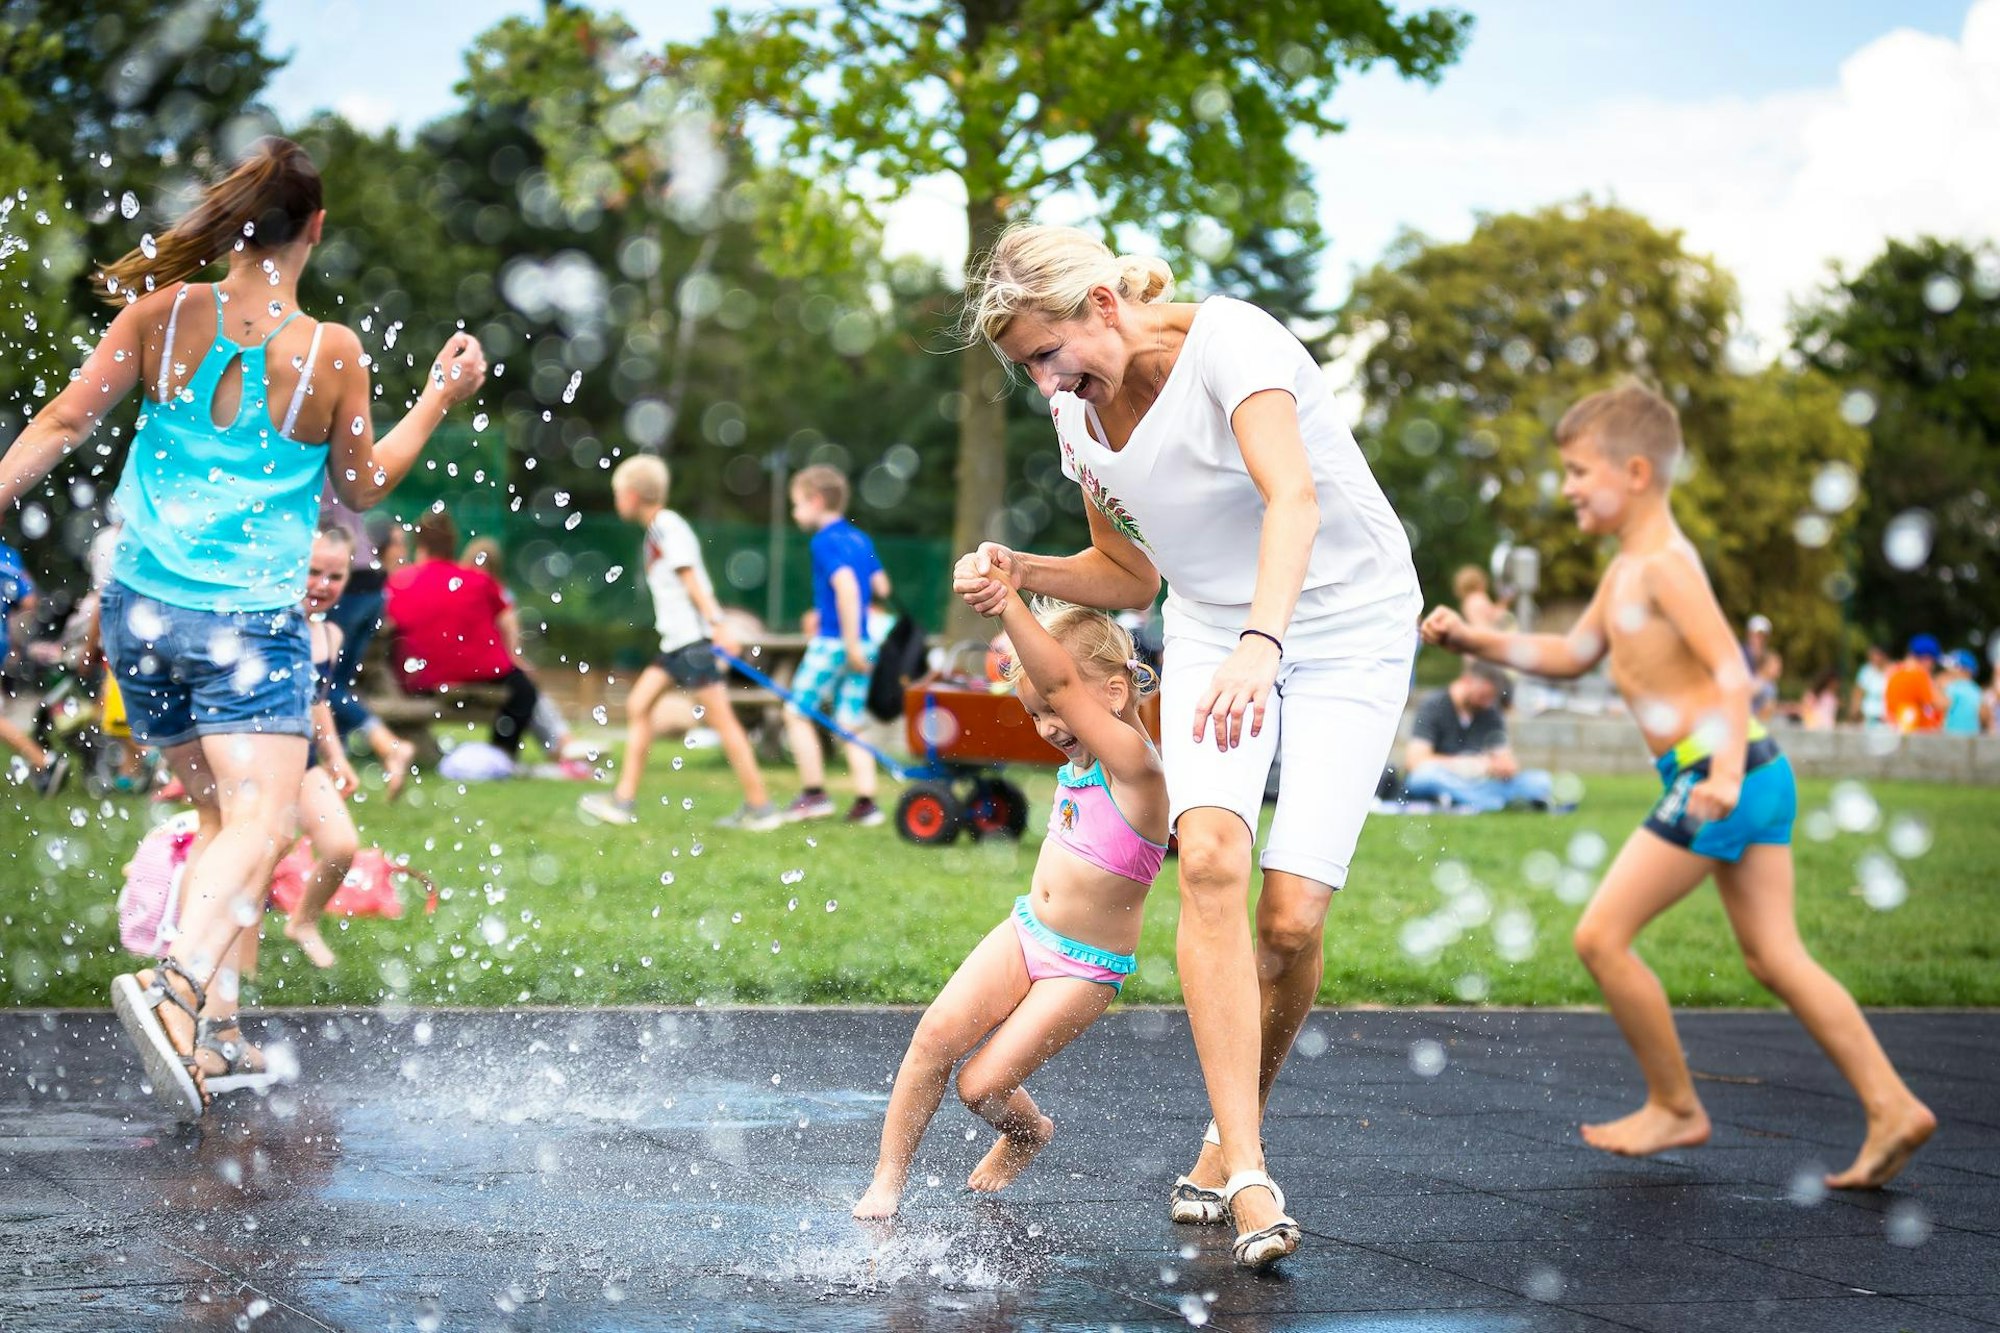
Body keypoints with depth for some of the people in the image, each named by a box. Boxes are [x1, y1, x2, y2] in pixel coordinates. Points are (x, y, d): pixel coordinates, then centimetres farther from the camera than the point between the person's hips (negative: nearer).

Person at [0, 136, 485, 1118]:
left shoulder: (164, 312, 0)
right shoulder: (329, 352, -6)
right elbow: (361, 487, 8)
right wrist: (440, 399, 17)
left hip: (140, 608, 5)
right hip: (253, 622, -5)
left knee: (222, 816, 19)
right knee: (258, 824, -12)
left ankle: (203, 1029, 17)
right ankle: (173, 984, -38)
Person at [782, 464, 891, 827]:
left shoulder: (825, 542, -10)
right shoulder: (861, 540, 14)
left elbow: (846, 586, -24)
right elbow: (881, 586, 21)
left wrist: (850, 641, -23)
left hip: (832, 643, -8)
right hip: (864, 643, 8)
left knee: (798, 714, 3)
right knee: (851, 723, 9)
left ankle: (814, 793, 3)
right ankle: (866, 800, 2)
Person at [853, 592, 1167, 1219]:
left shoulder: (1133, 763, -21)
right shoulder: (1077, 762, 4)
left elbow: (1059, 681, -34)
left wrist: (1009, 602, -42)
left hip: (1083, 971, -7)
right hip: (1024, 933, 7)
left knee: (982, 1085, -11)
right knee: (938, 1031, -14)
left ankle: (1029, 1132, 25)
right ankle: (887, 1180, -4)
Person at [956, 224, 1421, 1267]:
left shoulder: (1226, 341, -20)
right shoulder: (1078, 416, 1)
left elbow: (1292, 496, -36)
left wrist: (1262, 641, -51)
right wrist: (1022, 574, -5)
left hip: (1347, 632, -4)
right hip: (1213, 631, 5)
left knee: (1291, 917, -14)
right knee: (1211, 856, -24)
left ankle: (1228, 1142, 12)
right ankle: (1247, 1176, -24)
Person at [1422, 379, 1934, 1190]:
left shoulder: (1665, 565, -12)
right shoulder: (1628, 568, 18)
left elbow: (1731, 668, -21)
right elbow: (1573, 655, 28)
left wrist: (1725, 767, -34)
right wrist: (1474, 641, 20)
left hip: (1716, 777, -10)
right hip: (1755, 777, 10)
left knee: (1603, 935, -3)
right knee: (1774, 957, 10)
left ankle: (1675, 1108, 8)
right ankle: (1892, 1107, 6)